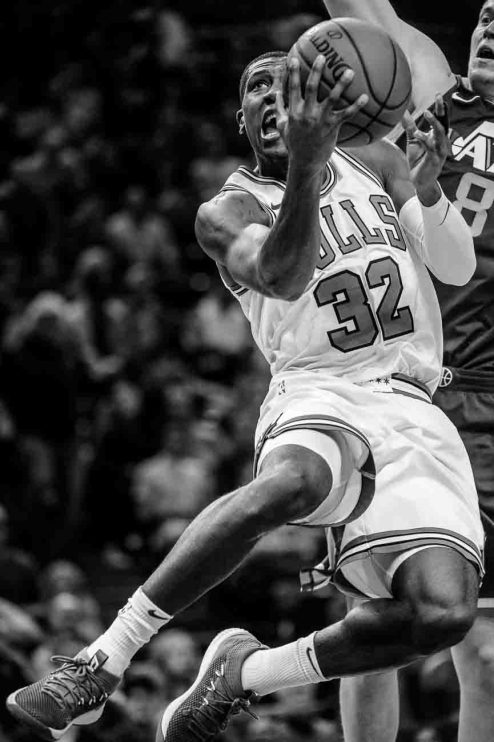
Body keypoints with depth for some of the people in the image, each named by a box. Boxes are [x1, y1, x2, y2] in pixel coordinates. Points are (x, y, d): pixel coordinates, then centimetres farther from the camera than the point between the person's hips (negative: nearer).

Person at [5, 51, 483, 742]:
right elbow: (281, 277, -18)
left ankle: (244, 672, -1)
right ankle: (100, 663, -38)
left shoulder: (376, 165, 19)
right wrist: (306, 168, -37)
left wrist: (427, 190, -12)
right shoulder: (229, 211, 5)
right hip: (319, 394, -3)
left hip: (414, 412, 4)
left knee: (443, 612, -22)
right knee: (287, 484, -43)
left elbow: (460, 268, 10)